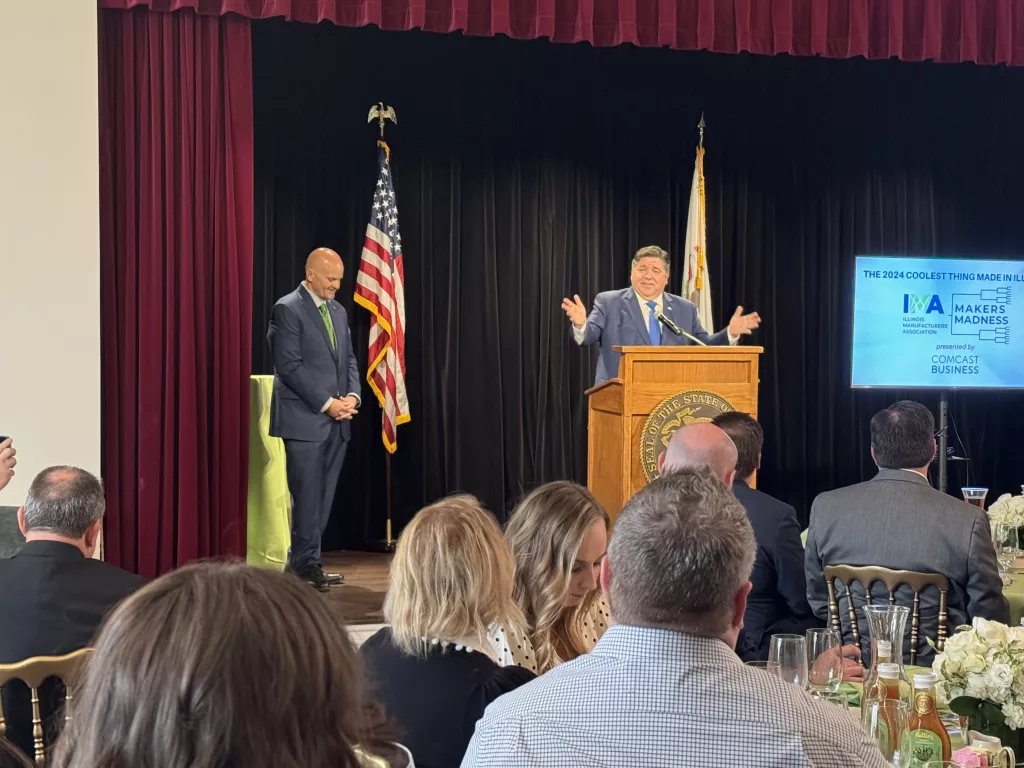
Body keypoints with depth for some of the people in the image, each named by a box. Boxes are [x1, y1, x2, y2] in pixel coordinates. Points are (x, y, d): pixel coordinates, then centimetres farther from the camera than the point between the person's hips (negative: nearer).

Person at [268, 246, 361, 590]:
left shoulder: (339, 311, 16)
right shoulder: (287, 309, -7)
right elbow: (289, 366, -13)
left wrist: (352, 396, 0)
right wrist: (327, 403, -15)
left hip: (337, 420, 7)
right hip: (305, 419, -7)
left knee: (324, 497, 7)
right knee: (307, 495, -4)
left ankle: (302, 561, 15)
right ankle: (306, 563, 6)